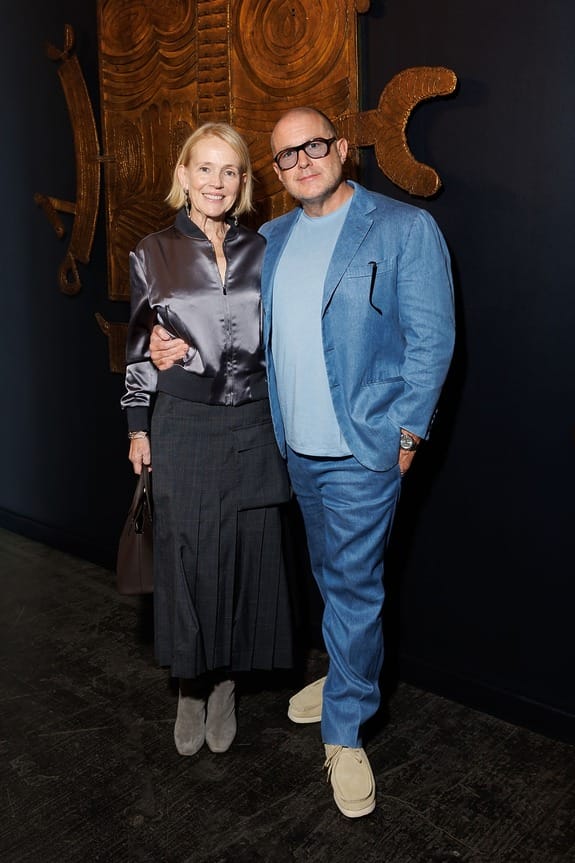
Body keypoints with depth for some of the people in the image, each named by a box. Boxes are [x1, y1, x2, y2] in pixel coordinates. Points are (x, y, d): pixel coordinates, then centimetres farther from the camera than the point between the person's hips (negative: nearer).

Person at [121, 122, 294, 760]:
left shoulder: (260, 252, 6)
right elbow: (139, 347, 5)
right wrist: (138, 427, 3)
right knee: (186, 555, 5)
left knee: (246, 553, 7)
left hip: (252, 426, 2)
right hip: (182, 426, -1)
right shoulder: (154, 254, 2)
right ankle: (190, 686, 26)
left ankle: (225, 682, 28)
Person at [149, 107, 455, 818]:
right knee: (331, 575, 20)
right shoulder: (269, 240, 11)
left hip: (363, 449, -5)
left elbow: (431, 339, -8)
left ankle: (345, 732, 18)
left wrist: (406, 433, -12)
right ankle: (350, 677, 42)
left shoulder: (406, 228, -6)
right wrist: (177, 345, -2)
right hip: (297, 446, 6)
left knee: (353, 584, 2)